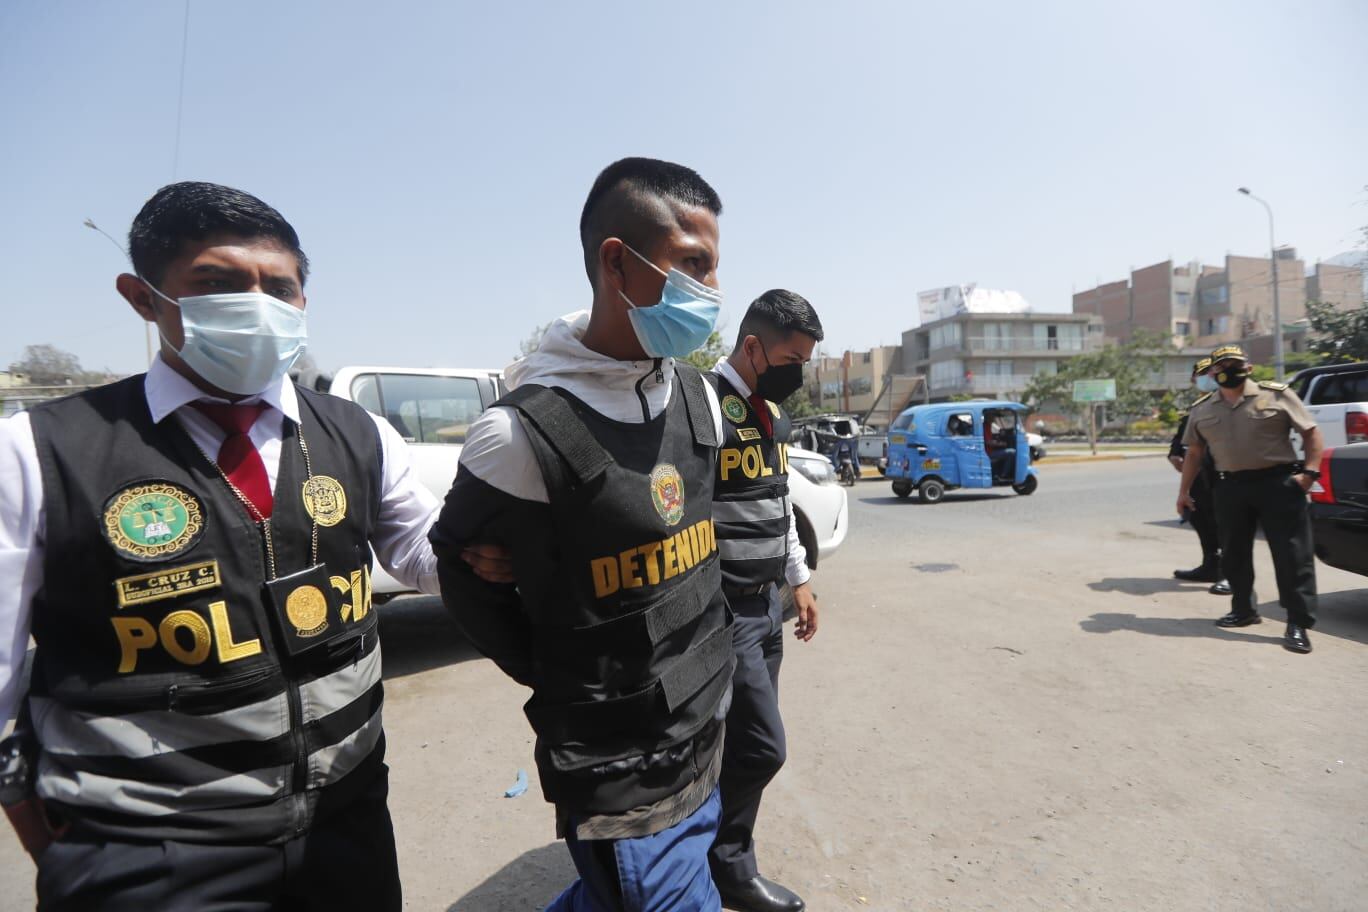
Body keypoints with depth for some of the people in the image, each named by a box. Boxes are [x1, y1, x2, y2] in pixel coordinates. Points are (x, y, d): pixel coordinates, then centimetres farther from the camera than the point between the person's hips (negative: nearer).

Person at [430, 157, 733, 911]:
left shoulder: (698, 399, -2)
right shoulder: (524, 432, -23)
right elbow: (469, 581, -8)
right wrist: (568, 686, 0)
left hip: (704, 742, 6)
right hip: (616, 776, -6)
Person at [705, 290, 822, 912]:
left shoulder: (771, 411, 11)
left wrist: (799, 579, 21)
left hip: (765, 603, 8)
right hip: (722, 610, -8)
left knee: (736, 742, 16)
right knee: (761, 745, 1)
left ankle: (718, 855, 36)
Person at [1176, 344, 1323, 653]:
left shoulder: (1276, 394, 0)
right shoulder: (1202, 411, 10)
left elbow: (1311, 432, 0)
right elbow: (1194, 454, 15)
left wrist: (1310, 471, -12)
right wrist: (1184, 491, 13)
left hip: (1279, 482, -3)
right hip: (1230, 487, 4)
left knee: (1292, 554, -3)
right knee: (1234, 555, 10)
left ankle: (1298, 623, 3)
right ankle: (1243, 610, 26)